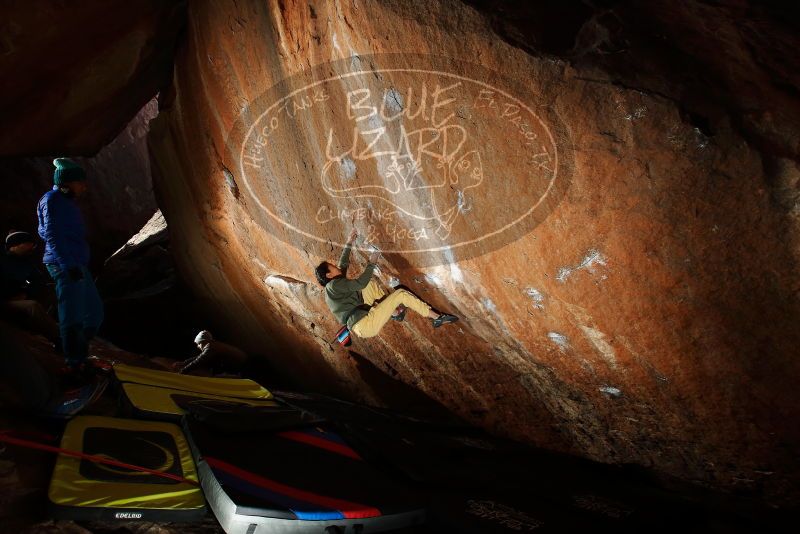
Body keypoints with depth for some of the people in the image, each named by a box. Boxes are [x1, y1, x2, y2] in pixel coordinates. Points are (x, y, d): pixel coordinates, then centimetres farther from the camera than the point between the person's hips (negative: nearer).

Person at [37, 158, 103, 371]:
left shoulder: (66, 202, 21)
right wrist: (68, 265, -22)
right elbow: (52, 236, -15)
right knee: (73, 318, -10)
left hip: (78, 267, 10)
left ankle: (77, 357, 22)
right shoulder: (52, 200, -6)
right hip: (65, 266, -10)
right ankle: (74, 365, -6)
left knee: (94, 314, 12)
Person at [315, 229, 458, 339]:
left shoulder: (332, 288, 19)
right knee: (401, 293, -8)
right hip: (365, 326, -11)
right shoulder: (334, 285, -10)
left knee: (370, 285, 18)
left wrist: (348, 244, 33)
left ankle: (393, 312, 14)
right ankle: (437, 318, -4)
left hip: (359, 326, 11)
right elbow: (361, 283, -12)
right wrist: (372, 263, 1)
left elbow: (343, 265, 31)